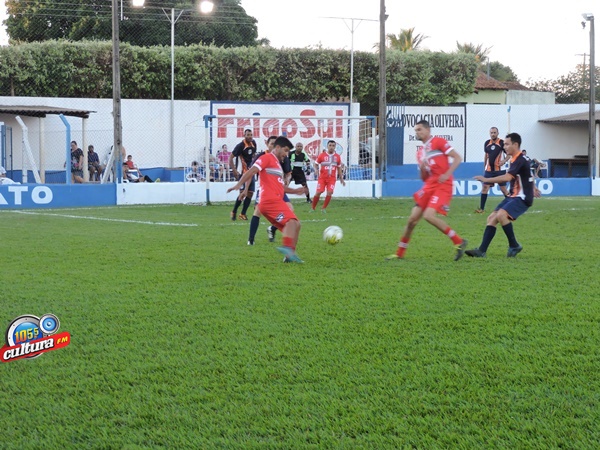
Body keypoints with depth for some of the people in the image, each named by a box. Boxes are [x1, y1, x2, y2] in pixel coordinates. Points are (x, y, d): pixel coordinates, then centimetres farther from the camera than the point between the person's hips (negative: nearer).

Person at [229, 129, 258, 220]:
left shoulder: (253, 143, 5)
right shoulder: (240, 146, -16)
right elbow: (231, 158, -14)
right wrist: (234, 171, -20)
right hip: (242, 172, -7)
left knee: (250, 193, 5)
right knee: (243, 192, -12)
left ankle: (243, 214, 13)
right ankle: (234, 212, 4)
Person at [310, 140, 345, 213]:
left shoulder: (337, 156, 6)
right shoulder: (322, 155, -2)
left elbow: (339, 168, 16)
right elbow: (316, 164, 6)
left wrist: (341, 179, 16)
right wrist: (316, 170, -15)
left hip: (332, 178, 2)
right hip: (322, 177, -2)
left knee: (330, 192, -13)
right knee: (318, 192, -9)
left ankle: (323, 209, 1)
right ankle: (312, 208, 8)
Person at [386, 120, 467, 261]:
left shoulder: (438, 142, -1)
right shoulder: (420, 152, 20)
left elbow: (457, 158, -7)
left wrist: (447, 174, -18)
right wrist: (422, 169, 0)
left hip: (442, 185, -7)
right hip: (429, 186, 7)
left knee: (429, 215, -24)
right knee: (412, 219, 3)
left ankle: (459, 242, -11)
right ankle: (400, 253, 16)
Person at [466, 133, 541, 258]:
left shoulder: (520, 160, -17)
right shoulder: (516, 159, 14)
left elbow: (507, 177, -31)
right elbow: (528, 174, 32)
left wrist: (486, 180, -27)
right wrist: (533, 188, 48)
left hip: (522, 198, -10)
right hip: (513, 196, 10)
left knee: (501, 215, -30)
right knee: (492, 218, 0)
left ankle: (514, 246, -14)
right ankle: (482, 251, -3)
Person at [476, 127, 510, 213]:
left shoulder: (502, 143, -7)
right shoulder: (487, 143, 8)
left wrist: (504, 161, -21)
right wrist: (484, 167, 20)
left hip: (499, 170, -4)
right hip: (489, 170, 4)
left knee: (503, 189, 1)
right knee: (484, 188, -5)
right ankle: (481, 208, -4)